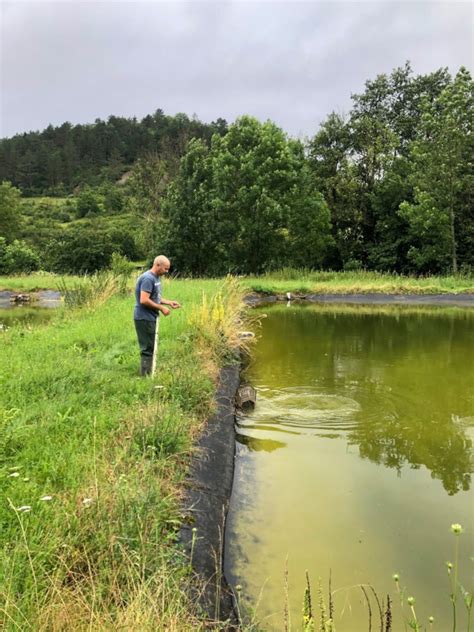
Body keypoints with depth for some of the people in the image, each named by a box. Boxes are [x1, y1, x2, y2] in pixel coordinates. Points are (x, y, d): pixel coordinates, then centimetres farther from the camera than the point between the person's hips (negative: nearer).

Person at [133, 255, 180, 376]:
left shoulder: (156, 277, 11)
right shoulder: (148, 278, -19)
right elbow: (144, 300, -26)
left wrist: (169, 302, 7)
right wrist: (161, 308, -18)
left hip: (150, 318, 10)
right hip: (144, 319, -10)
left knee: (150, 348, 16)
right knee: (147, 349, -4)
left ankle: (148, 374, 26)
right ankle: (145, 375, 4)